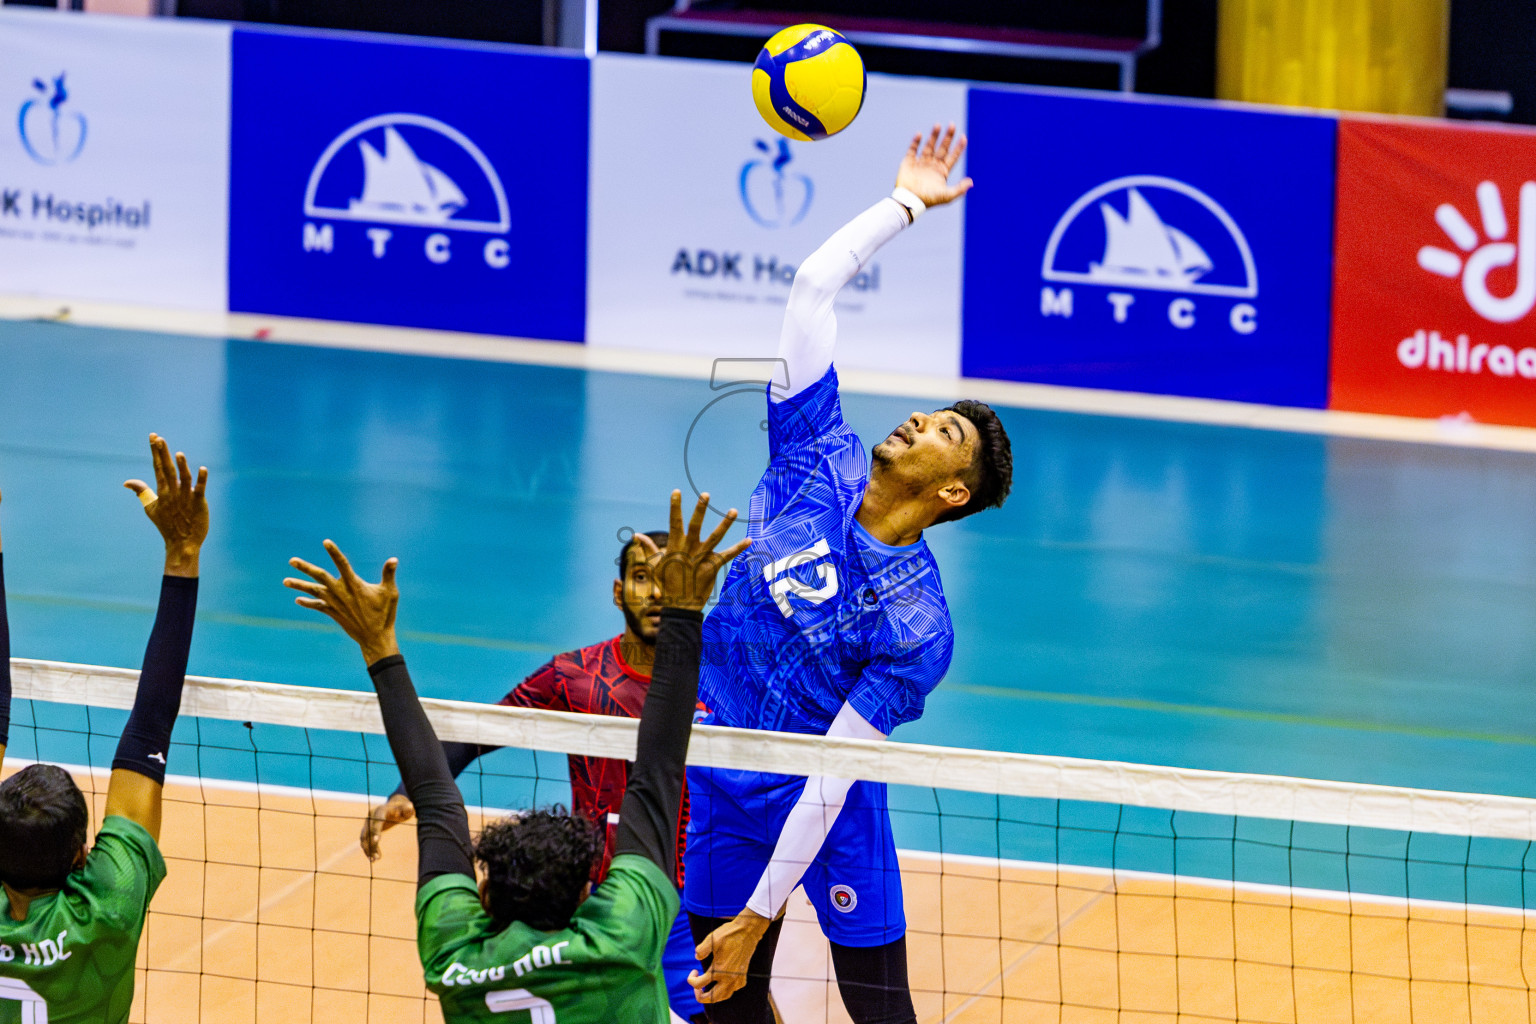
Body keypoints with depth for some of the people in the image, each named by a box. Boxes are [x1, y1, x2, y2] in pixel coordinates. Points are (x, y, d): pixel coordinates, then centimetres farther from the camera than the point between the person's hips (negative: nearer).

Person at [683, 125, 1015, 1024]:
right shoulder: (821, 461, -4)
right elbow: (815, 286, -3)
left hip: (830, 819, -4)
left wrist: (756, 919, -21)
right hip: (724, 794, 4)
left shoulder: (917, 628, -16)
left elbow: (831, 778, -19)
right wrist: (906, 204, 4)